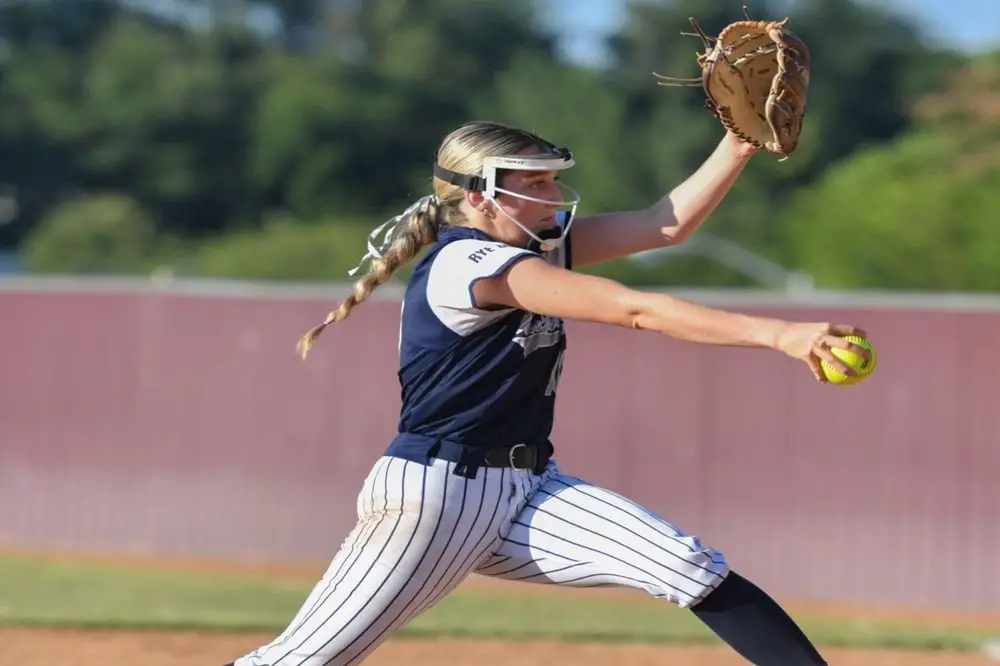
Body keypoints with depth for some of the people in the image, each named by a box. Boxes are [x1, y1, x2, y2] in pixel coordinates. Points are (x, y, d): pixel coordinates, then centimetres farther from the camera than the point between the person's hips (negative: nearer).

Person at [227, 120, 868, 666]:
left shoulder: (542, 241, 9)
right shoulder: (469, 264, -18)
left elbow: (666, 224, 5)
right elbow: (637, 310, -25)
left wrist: (742, 142, -8)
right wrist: (776, 334, -30)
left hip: (528, 491, 8)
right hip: (433, 492, -8)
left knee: (695, 569, -11)